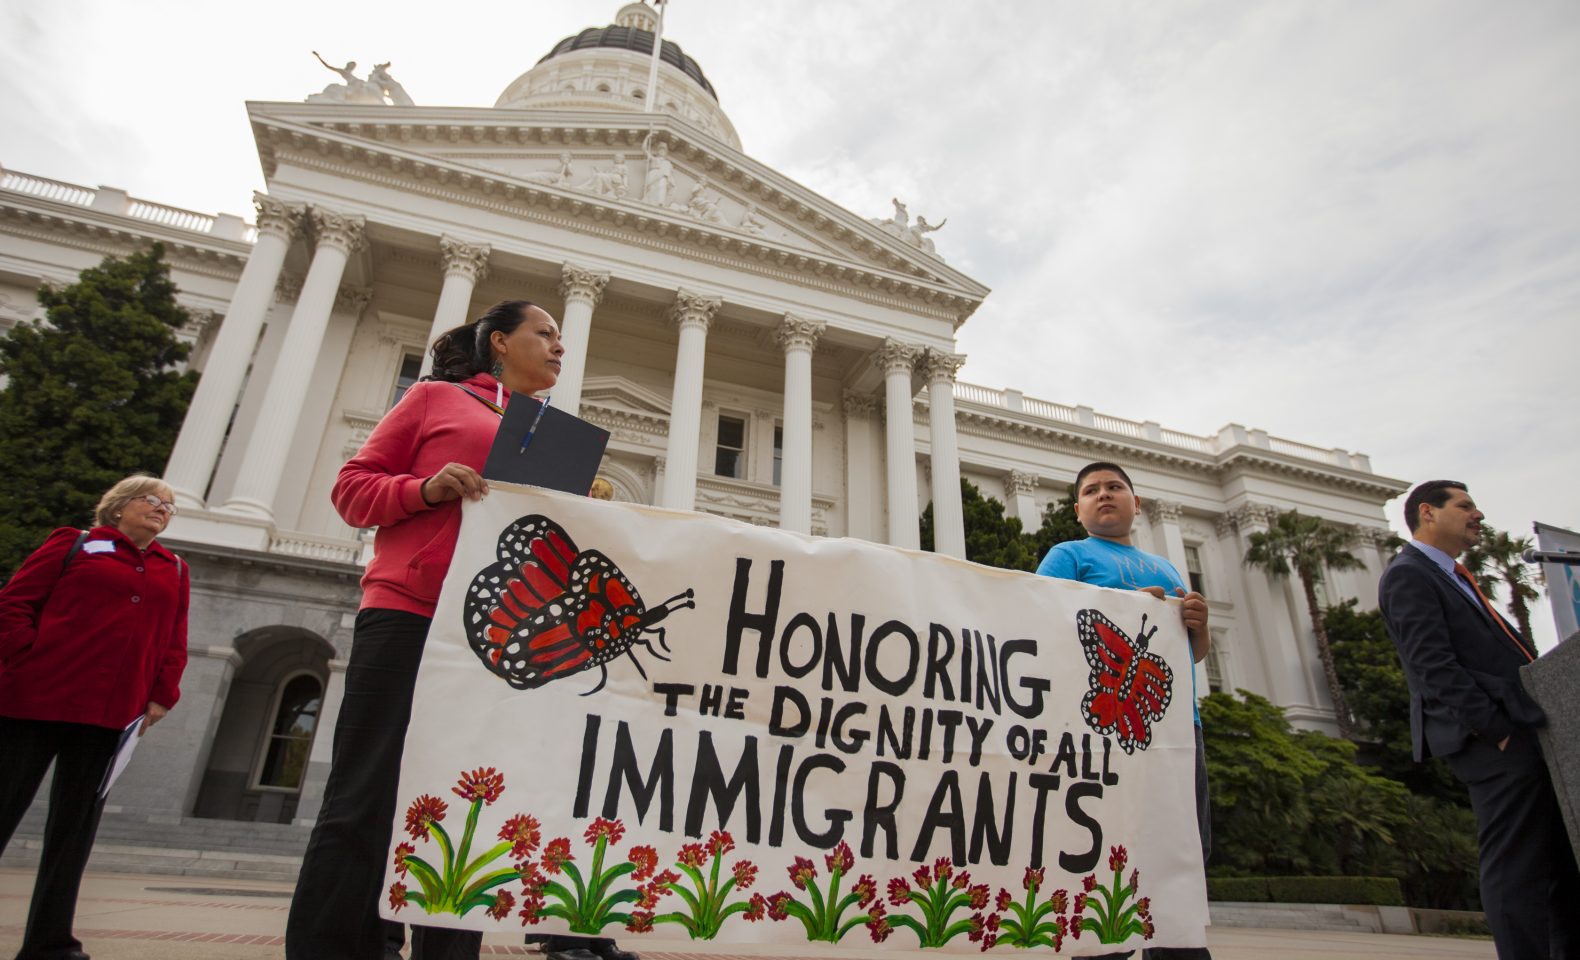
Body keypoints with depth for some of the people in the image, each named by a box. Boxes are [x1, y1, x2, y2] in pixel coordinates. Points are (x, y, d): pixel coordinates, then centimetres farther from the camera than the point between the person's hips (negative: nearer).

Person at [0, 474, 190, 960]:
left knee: (75, 826, 6)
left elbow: (175, 643, 13)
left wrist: (161, 695, 3)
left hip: (108, 717, 3)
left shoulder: (174, 571, 16)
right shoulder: (75, 544, 8)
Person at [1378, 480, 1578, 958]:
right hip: (1497, 743, -10)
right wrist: (1495, 729, -20)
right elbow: (1433, 666, -17)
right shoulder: (1408, 575, -8)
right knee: (1518, 868, -7)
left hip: (1522, 732, 10)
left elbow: (1503, 651, 22)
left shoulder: (1452, 577, 24)